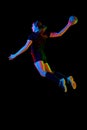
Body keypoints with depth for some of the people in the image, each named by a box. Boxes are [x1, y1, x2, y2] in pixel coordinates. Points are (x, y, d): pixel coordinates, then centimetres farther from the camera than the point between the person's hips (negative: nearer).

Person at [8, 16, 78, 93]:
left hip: (37, 56, -7)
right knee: (50, 73, 8)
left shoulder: (32, 36, -3)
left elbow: (25, 47, -12)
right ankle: (67, 78, -13)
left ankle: (60, 81, -48)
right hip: (43, 56, 7)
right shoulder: (45, 35, 13)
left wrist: (15, 55, -9)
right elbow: (59, 34, 11)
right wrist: (68, 25, 16)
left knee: (43, 73, -25)